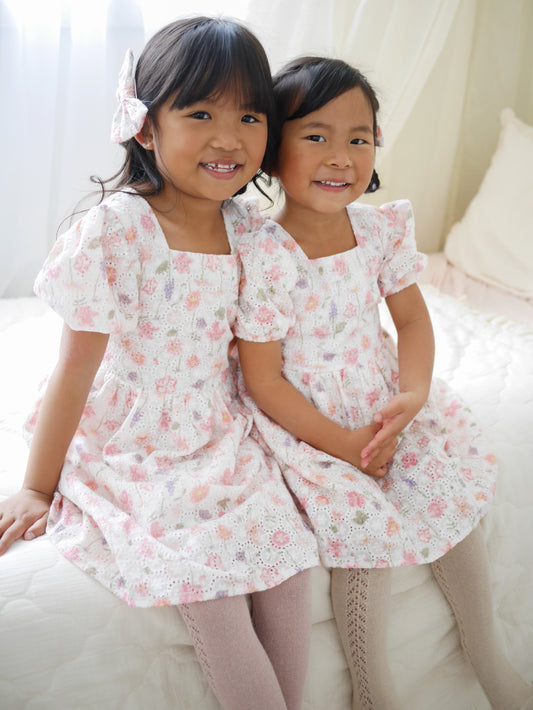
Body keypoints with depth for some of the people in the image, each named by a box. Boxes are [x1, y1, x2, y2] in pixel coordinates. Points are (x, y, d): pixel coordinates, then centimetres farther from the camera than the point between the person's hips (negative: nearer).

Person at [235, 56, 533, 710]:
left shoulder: (382, 228, -6)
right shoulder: (263, 258, -23)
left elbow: (412, 317, 3)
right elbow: (263, 381, -19)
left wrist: (413, 392, -16)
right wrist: (346, 445, -18)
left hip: (380, 396, 6)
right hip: (304, 417, -5)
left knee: (453, 484, 0)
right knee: (364, 515, -17)